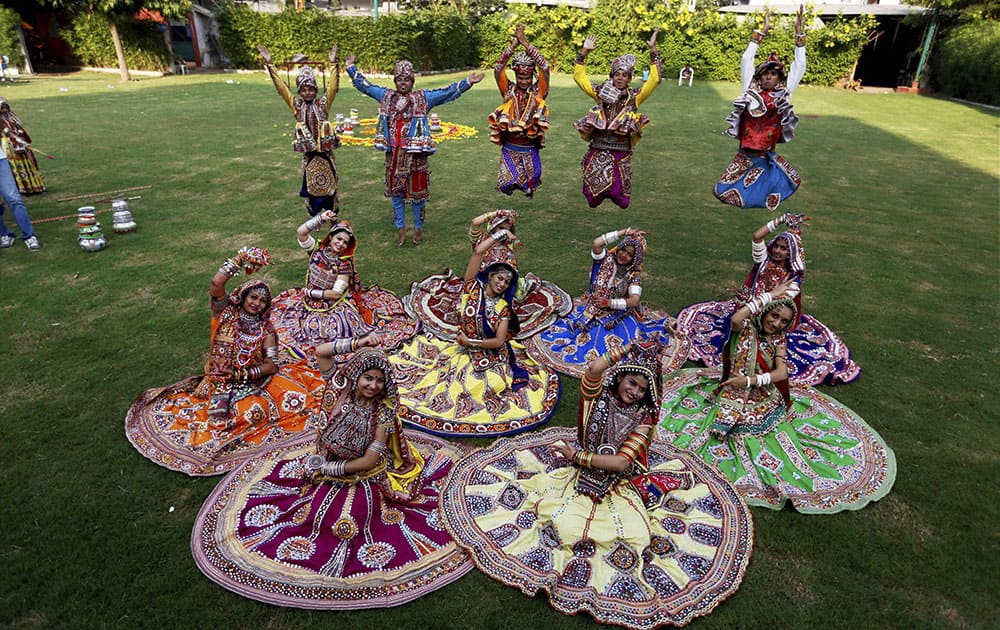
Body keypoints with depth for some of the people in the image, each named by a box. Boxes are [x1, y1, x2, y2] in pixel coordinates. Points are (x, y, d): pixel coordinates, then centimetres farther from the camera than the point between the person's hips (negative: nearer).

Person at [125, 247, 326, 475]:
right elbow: (216, 285, -17)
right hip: (219, 382, 1)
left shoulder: (265, 329, 3)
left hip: (254, 383, -1)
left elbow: (272, 365, -5)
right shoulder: (226, 314, 2)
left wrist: (243, 374, -17)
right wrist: (241, 260, -16)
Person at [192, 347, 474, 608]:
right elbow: (320, 351, -11)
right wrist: (357, 344, -17)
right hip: (328, 464, 3)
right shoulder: (341, 389, -9)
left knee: (349, 521, -17)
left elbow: (370, 460, -19)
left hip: (365, 478, -3)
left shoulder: (383, 411, -17)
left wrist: (326, 467, -15)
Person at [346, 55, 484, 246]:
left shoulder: (423, 97, 2)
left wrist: (467, 82, -14)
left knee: (417, 191, 3)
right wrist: (351, 68, 19)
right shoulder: (386, 96, 11)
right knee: (396, 191, 9)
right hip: (393, 153, 3)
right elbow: (364, 86, 20)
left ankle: (418, 228, 18)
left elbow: (447, 93, -5)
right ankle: (401, 227, 21)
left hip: (415, 153, -3)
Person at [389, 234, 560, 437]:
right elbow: (478, 251, -15)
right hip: (465, 354, 1)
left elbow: (499, 342, -14)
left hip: (492, 357, -1)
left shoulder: (503, 307, -5)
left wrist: (470, 341, -14)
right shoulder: (473, 287, -5)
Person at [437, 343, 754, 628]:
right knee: (557, 524, -21)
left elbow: (621, 463, -15)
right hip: (580, 477, -1)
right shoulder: (597, 396, -4)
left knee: (639, 539, -17)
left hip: (620, 488, 1)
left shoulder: (643, 418, -4)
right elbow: (594, 369, -28)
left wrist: (577, 455, -18)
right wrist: (628, 349, -15)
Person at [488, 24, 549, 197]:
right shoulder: (509, 91, 1)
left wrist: (526, 43, -15)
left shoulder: (538, 92, -1)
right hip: (509, 148, 0)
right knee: (507, 184, -12)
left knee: (530, 184, 8)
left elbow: (544, 69, -14)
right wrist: (514, 44, -17)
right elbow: (498, 69, -10)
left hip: (530, 149, 0)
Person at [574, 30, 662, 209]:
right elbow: (579, 77, 6)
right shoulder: (601, 92, 6)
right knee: (593, 192, 4)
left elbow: (654, 80, -9)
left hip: (621, 153, -1)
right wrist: (584, 52, -3)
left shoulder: (634, 97, 3)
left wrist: (653, 50, -13)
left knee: (619, 194, -2)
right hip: (598, 151, 1)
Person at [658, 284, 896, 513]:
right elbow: (736, 318, -32)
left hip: (767, 400, 2)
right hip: (734, 397, -2)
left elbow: (781, 373, -9)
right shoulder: (745, 329, -5)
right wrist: (769, 295, -22)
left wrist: (749, 380, -21)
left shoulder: (778, 340, 3)